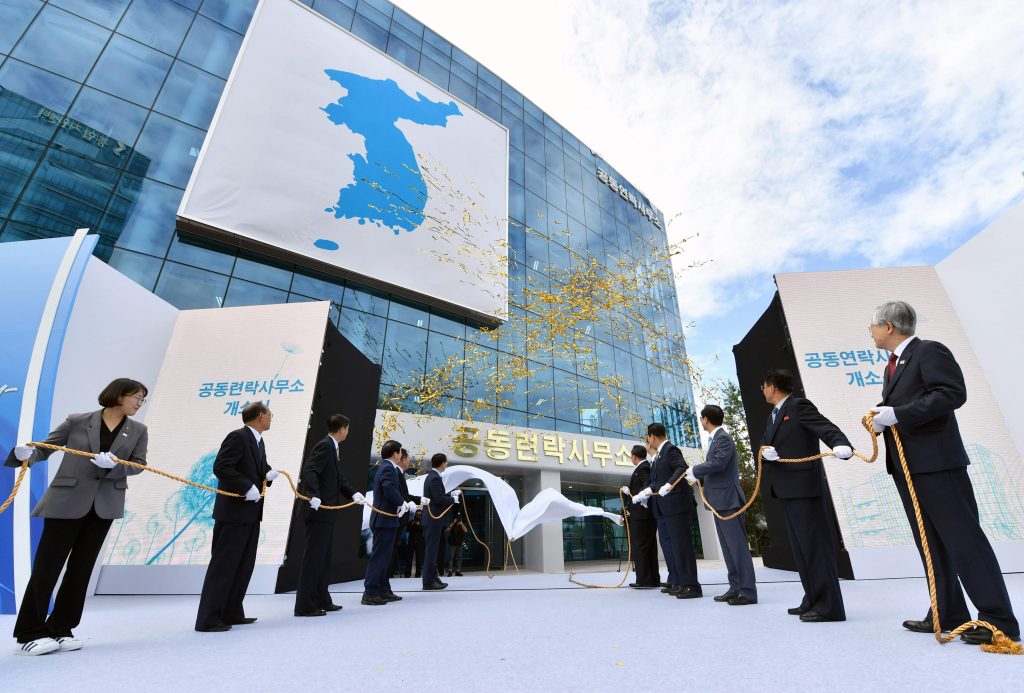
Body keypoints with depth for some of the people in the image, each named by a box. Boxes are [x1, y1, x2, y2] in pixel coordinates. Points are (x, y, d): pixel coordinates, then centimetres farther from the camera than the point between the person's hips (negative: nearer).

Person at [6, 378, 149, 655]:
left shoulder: (138, 431, 6)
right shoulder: (77, 422, -1)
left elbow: (139, 464, 0)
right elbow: (44, 448, 2)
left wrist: (114, 464, -19)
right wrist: (26, 454, -20)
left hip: (104, 506, 3)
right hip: (66, 502, -3)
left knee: (81, 567, 8)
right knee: (47, 565, 1)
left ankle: (60, 629, 19)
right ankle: (29, 633, 14)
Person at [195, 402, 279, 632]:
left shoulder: (258, 442, 14)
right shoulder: (238, 437, -15)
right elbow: (220, 467, -23)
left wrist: (268, 473, -2)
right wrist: (247, 487, -24)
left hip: (251, 513, 10)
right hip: (234, 511, -10)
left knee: (244, 566, 15)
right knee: (223, 565, -2)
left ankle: (232, 613, 25)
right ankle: (207, 619, 8)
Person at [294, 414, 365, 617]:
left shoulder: (334, 448, 14)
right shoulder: (325, 446, -15)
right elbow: (308, 471, -26)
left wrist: (353, 493, 7)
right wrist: (314, 496, -35)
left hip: (327, 512, 10)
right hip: (319, 511, -10)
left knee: (323, 558, 17)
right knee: (313, 557, -2)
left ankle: (322, 600, 27)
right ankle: (304, 605, 7)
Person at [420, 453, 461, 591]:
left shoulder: (432, 476, 13)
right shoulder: (435, 478, -18)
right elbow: (439, 499, -24)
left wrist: (452, 493, 12)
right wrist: (454, 499, -10)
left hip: (432, 518, 10)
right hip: (434, 519, -10)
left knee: (432, 550, 15)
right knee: (431, 550, -3)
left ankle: (433, 578, 24)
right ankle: (429, 581, 4)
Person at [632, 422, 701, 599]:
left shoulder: (671, 449, -10)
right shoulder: (660, 454, 18)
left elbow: (683, 468, -26)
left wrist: (669, 484, -37)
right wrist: (645, 493, 17)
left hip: (677, 505, -10)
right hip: (667, 508, 10)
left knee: (682, 544, -6)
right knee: (674, 545, 14)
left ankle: (691, 585, 0)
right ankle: (681, 583, 22)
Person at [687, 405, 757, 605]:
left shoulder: (723, 438, -14)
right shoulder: (715, 439, 15)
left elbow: (718, 463, -26)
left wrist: (694, 470, -15)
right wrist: (699, 478, 11)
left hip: (727, 500, -10)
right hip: (719, 501, 10)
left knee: (738, 545, -4)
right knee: (728, 547, 13)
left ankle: (748, 591, 2)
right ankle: (735, 588, 20)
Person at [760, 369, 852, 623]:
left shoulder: (799, 406, -9)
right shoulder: (774, 414, 17)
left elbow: (828, 428, -20)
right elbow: (765, 442, 14)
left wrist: (841, 445, -39)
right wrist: (765, 451, -8)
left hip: (804, 485, -9)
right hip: (786, 488, 9)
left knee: (815, 543, -5)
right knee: (800, 546, 15)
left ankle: (830, 606, 2)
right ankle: (813, 600, 25)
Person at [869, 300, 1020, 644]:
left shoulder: (929, 351, -8)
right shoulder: (893, 366, 17)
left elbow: (954, 393, -20)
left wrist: (897, 414, -22)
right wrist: (881, 419, 1)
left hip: (936, 461, -9)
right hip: (905, 465, 9)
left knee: (964, 539, -4)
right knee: (931, 543, 13)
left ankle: (999, 620, 6)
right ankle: (949, 613, 21)